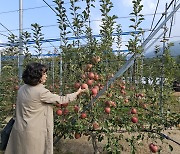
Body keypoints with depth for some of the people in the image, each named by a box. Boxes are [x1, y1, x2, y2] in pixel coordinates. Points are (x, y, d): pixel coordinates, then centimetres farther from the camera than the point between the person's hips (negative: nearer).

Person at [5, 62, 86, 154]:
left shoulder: (22, 89, 0)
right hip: (33, 132, -7)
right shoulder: (41, 92, -22)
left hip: (19, 129, 7)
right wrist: (77, 93, -3)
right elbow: (61, 100, -15)